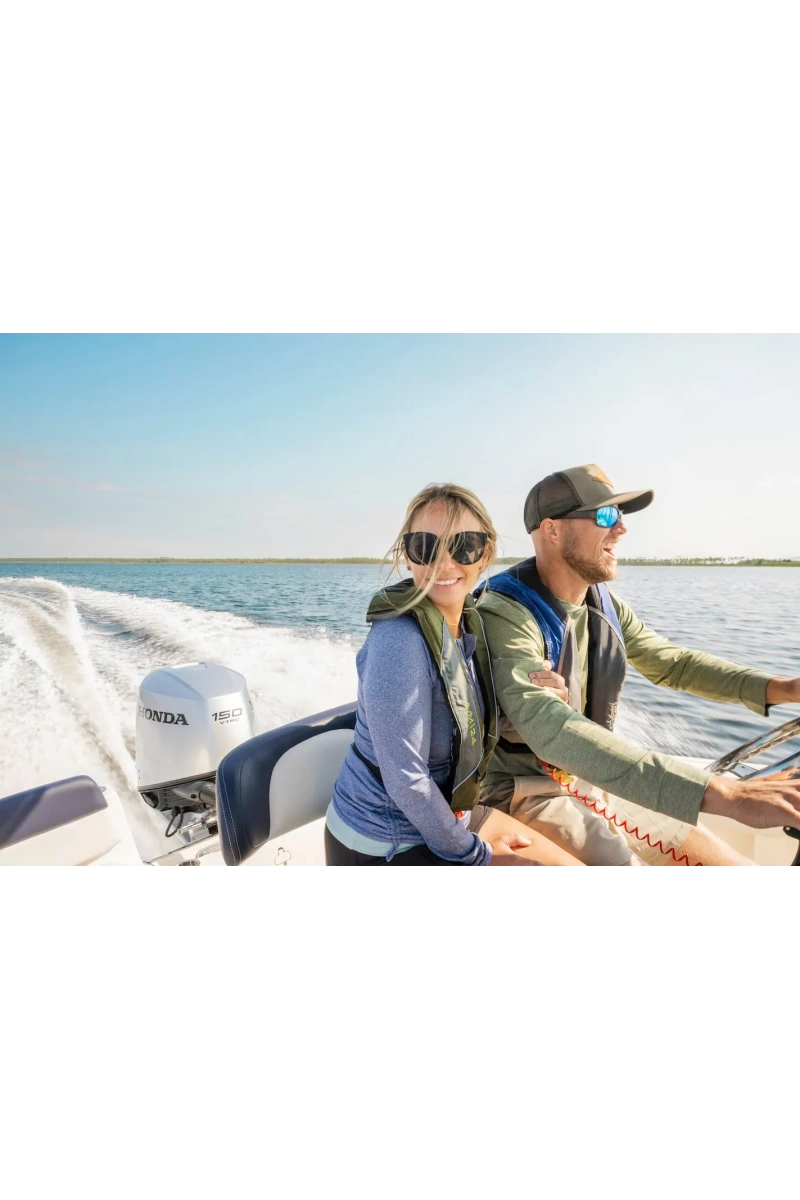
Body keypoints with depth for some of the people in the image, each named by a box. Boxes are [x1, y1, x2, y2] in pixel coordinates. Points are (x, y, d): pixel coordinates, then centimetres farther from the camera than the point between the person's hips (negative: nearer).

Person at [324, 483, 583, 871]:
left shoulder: (468, 621, -4)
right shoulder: (400, 638, -29)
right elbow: (406, 779, -26)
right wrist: (475, 853, -12)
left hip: (444, 812, 7)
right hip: (385, 846, -7)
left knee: (569, 860, 17)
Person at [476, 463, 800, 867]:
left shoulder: (604, 606, -1)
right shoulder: (506, 615, -26)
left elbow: (672, 663, 11)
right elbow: (550, 731, -40)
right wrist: (724, 793, -45)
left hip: (592, 781, 7)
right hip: (525, 789, -6)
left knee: (731, 864, 6)